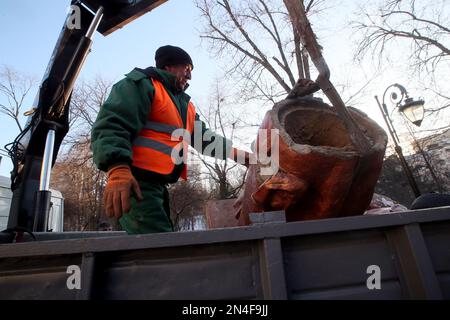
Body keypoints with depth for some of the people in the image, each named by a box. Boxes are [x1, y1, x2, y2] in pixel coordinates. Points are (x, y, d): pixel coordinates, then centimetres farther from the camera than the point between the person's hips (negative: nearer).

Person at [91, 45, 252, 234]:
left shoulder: (185, 104, 23)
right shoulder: (142, 84, -3)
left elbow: (205, 138, 21)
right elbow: (111, 125, -17)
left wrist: (245, 156, 14)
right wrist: (117, 169, -34)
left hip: (157, 185, 10)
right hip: (134, 182, -10)